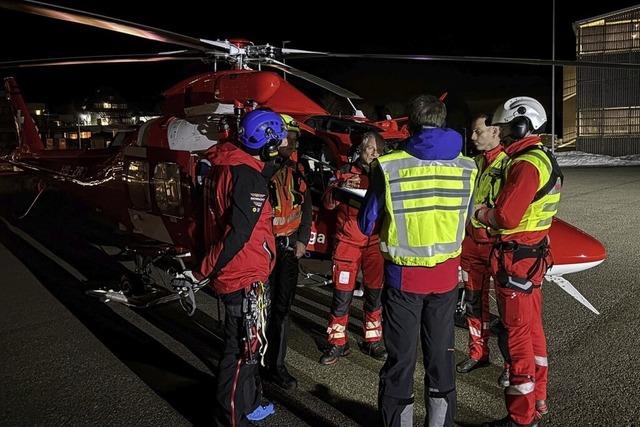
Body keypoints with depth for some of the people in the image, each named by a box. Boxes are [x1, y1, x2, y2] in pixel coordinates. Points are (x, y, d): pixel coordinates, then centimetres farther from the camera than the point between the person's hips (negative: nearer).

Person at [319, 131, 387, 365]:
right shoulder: (344, 172, 5)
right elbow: (328, 203, -3)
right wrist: (340, 189, -21)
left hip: (375, 243, 2)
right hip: (347, 241, -2)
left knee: (375, 293, 7)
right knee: (342, 293, -1)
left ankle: (372, 340, 22)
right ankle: (337, 342, 12)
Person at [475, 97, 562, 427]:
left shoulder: (526, 165, -20)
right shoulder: (542, 159, 12)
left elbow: (505, 217, -24)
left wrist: (476, 210, -8)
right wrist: (487, 207, 2)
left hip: (515, 258, -10)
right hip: (532, 253, 10)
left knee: (517, 334, -1)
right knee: (532, 327, 18)